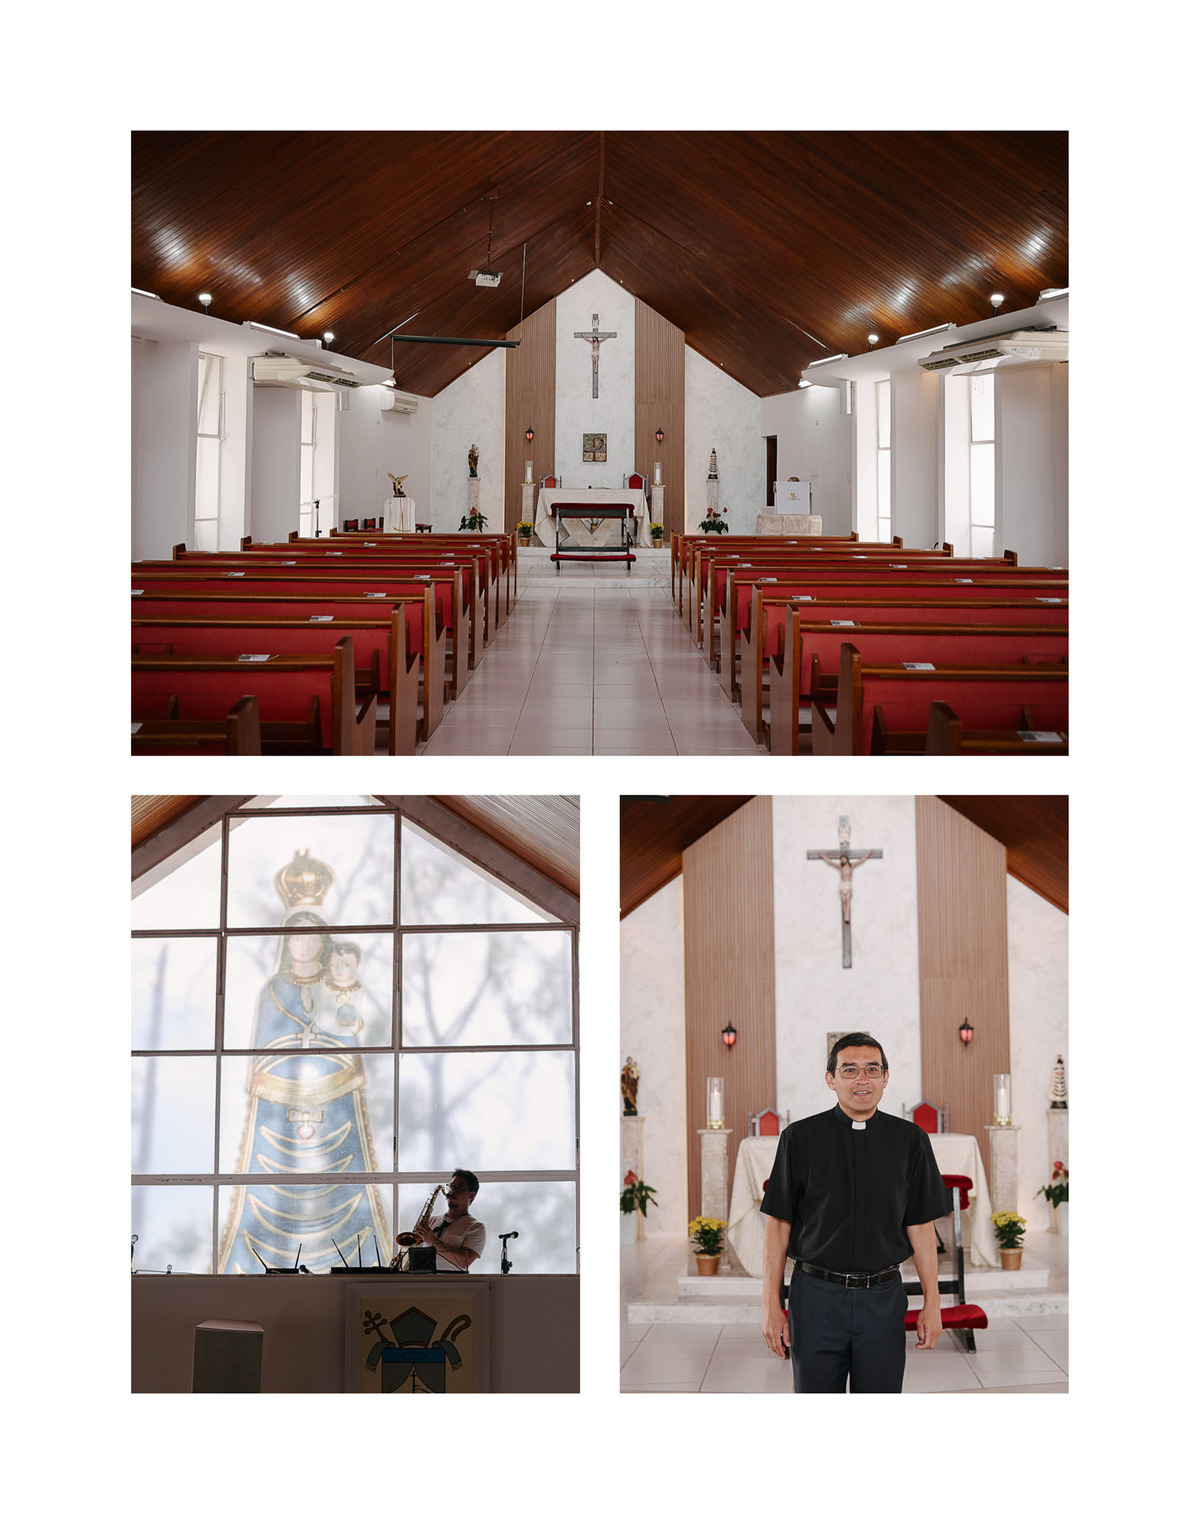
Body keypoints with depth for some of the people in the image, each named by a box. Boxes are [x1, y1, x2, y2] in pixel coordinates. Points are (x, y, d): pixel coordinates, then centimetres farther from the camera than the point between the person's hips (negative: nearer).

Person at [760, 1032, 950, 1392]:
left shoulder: (910, 1140, 5)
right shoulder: (800, 1138, 0)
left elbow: (920, 1226, 7)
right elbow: (777, 1224, 0)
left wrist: (932, 1302, 3)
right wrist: (771, 1305, -5)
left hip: (883, 1299, 1)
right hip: (816, 1298, -1)